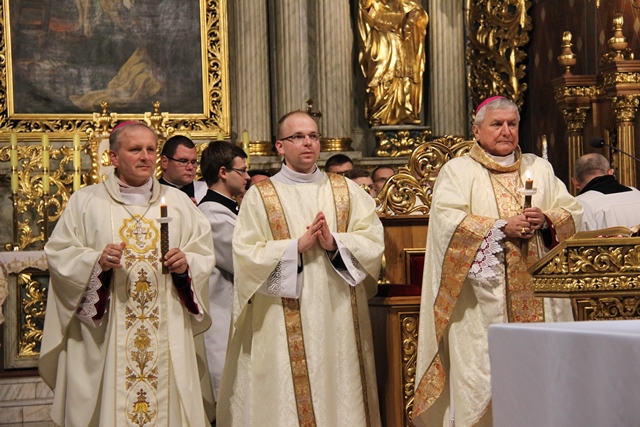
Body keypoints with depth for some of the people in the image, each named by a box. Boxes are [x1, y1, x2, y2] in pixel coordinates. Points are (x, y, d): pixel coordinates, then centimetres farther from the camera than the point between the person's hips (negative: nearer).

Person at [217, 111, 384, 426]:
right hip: (284, 326, -2)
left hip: (339, 317, 2)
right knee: (290, 395, -2)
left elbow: (374, 241, 1)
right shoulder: (259, 196, 2)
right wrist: (297, 245, -15)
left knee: (342, 394, 5)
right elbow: (246, 256, -7)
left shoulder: (346, 191, 10)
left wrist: (335, 243, -15)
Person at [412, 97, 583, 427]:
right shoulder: (457, 170, 5)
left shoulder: (540, 168, 18)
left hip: (536, 293, 4)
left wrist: (546, 219, -9)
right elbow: (448, 219, -10)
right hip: (483, 293, -3)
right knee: (481, 368, -8)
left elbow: (572, 213, 12)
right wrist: (502, 227, -16)